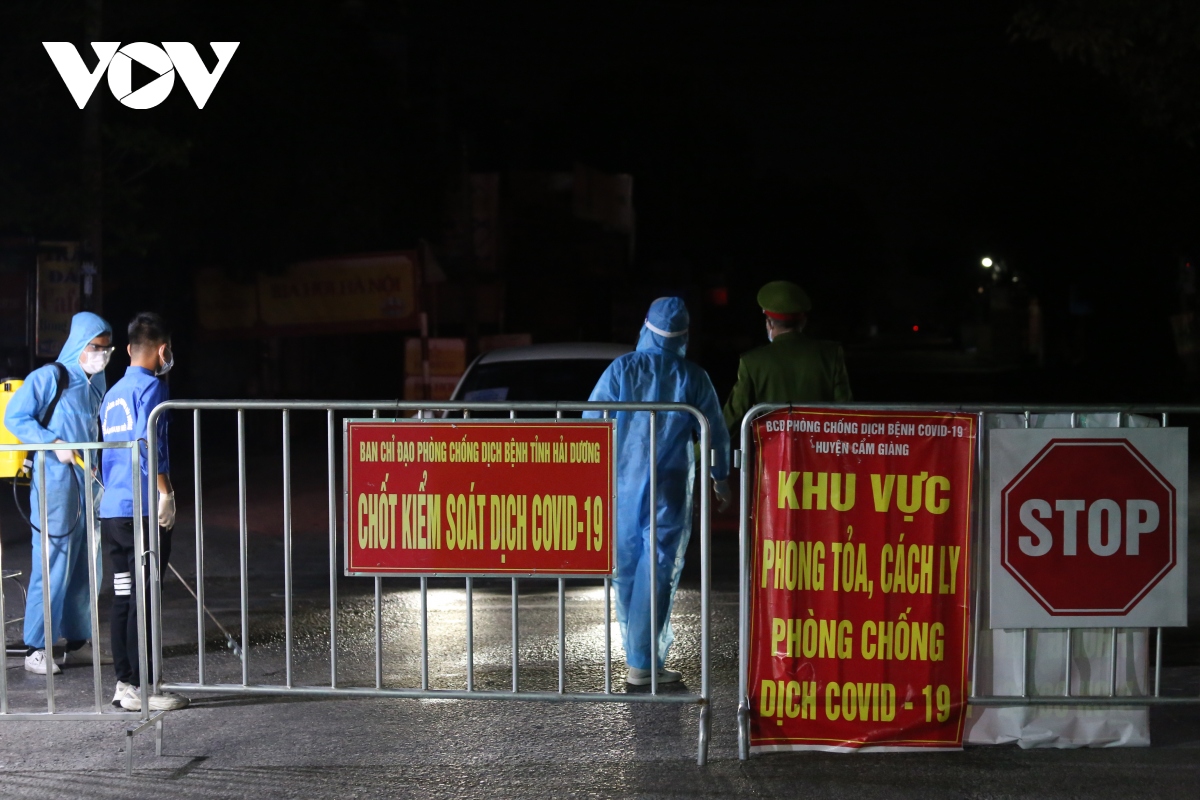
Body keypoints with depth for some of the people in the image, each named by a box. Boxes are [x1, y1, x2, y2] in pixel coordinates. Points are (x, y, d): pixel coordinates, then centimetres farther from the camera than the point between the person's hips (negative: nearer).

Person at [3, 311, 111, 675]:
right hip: (55, 484, -8)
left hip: (88, 484, 8)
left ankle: (77, 643, 20)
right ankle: (36, 648, 0)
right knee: (53, 565, -7)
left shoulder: (96, 381, 13)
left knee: (88, 566, 10)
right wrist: (55, 445, -20)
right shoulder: (49, 377, -10)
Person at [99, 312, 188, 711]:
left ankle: (124, 682, 15)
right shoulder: (150, 386, -7)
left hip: (112, 510, 8)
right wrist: (165, 492, -18)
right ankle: (140, 687, -5)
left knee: (124, 596, 11)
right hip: (142, 509, -8)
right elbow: (148, 441, -19)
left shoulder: (113, 393, 19)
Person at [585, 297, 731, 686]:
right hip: (668, 489, -2)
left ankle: (637, 650, 24)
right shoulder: (692, 378, -3)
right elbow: (715, 433, 3)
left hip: (621, 486, 2)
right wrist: (720, 478, 18)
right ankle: (643, 663, -3)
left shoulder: (621, 370, -3)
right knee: (657, 571, -1)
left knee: (627, 567, 13)